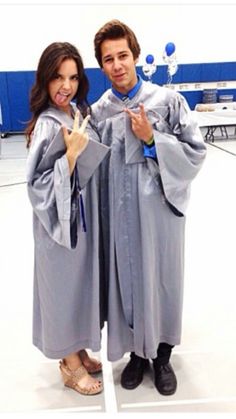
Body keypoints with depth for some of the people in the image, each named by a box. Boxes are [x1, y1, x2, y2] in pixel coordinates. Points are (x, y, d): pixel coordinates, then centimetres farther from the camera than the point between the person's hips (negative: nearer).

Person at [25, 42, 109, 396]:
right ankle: (71, 365, 30)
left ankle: (78, 351, 41)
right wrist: (71, 153, -28)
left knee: (81, 282, 19)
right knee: (65, 286, 8)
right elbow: (39, 186, -22)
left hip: (84, 217, 8)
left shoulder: (79, 112, 4)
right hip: (60, 221, -8)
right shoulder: (47, 126, -20)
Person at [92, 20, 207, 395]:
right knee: (126, 281, 14)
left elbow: (196, 151, -7)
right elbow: (93, 167, 6)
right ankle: (137, 351, 38)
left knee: (161, 281, 13)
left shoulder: (168, 100, -6)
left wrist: (151, 139, -17)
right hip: (118, 215, 2)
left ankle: (162, 355, 37)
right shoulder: (98, 112, 0)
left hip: (159, 210, -1)